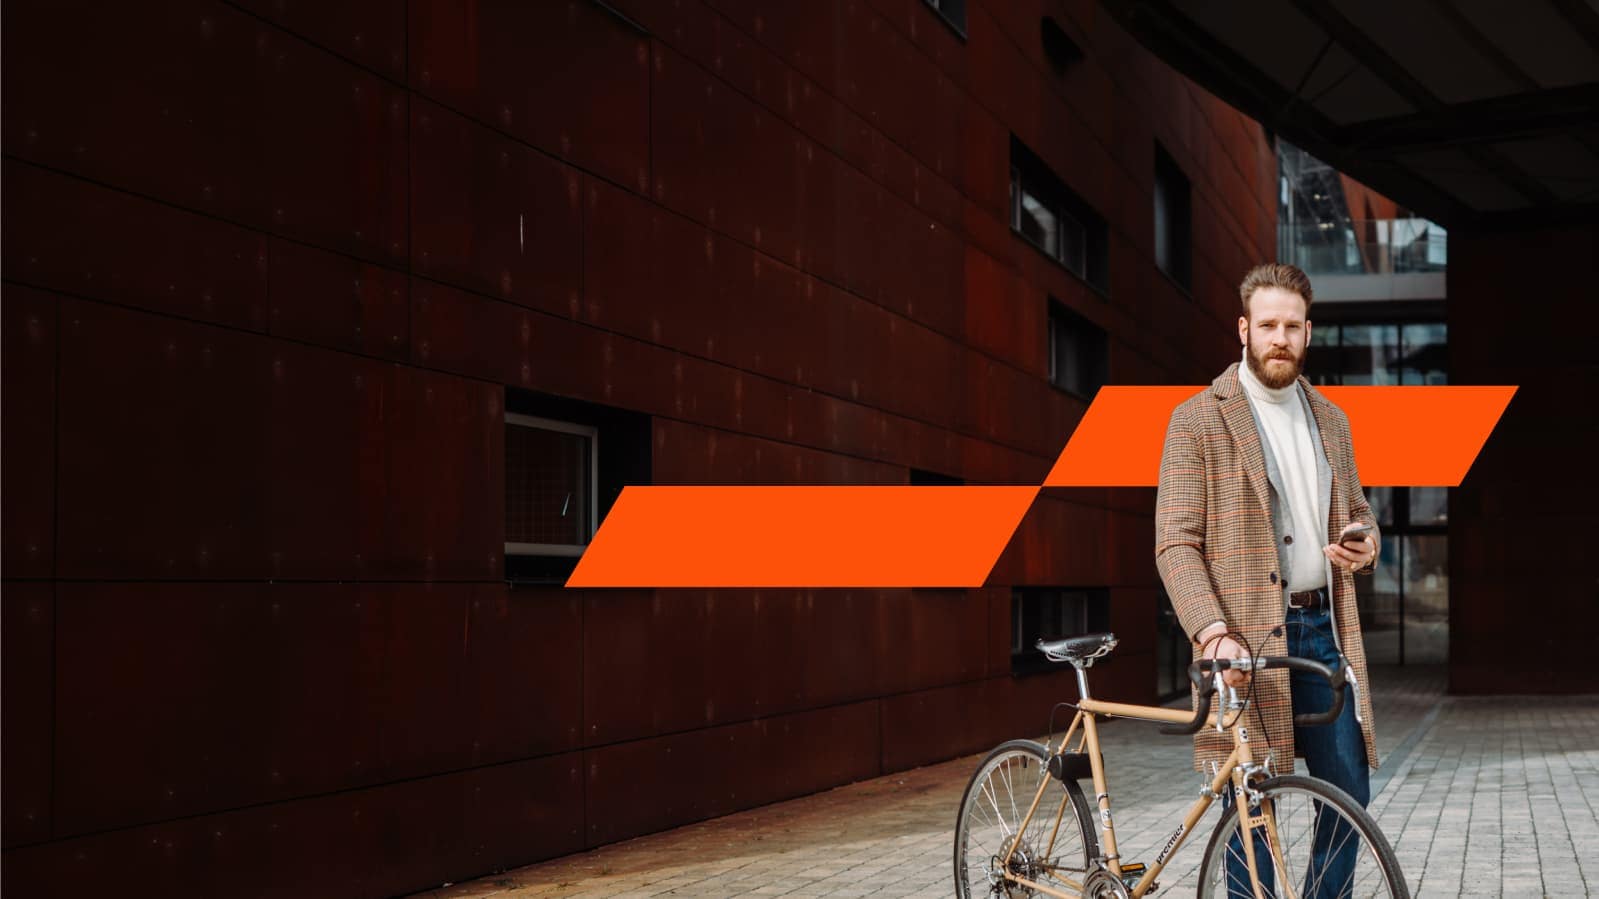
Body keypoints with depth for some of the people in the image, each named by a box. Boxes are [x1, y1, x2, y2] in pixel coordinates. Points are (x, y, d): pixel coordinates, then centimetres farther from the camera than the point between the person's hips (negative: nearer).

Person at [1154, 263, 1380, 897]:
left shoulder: (1330, 419, 14)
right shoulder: (1198, 420, -4)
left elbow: (1357, 510, 25)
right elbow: (1176, 543, -10)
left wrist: (1364, 546, 0)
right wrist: (1213, 633, -23)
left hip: (1323, 629, 5)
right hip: (1244, 638, -5)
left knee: (1349, 793, 8)